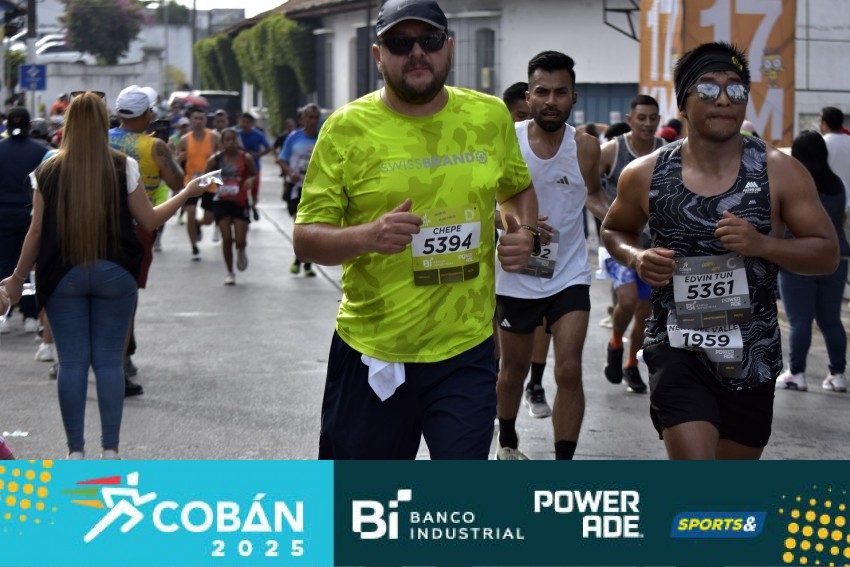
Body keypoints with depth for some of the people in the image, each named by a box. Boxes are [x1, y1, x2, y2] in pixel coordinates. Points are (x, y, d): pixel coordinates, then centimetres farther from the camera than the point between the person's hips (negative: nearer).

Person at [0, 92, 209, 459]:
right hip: (114, 274, 0)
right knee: (109, 360, 6)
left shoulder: (49, 171, 1)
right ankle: (110, 449, 6)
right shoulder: (123, 167, -2)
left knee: (72, 362, 4)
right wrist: (187, 193, 17)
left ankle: (75, 450, 5)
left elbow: (37, 230, 2)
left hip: (63, 276, 0)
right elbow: (150, 220, 2)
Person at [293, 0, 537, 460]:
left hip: (466, 351, 1)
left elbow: (518, 189, 22)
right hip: (371, 353, -1)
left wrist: (523, 233, -1)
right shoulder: (347, 128, -6)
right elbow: (305, 239, -6)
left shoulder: (490, 117, 3)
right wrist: (367, 236, -26)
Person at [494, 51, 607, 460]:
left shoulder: (585, 147, -6)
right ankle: (507, 442, 43)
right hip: (516, 277, 0)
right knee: (514, 371, 17)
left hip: (569, 276, 0)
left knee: (569, 371, -11)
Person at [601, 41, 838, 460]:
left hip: (751, 355, 2)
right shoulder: (645, 175, -3)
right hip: (677, 350, -2)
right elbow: (615, 230, 16)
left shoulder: (780, 172, -5)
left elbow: (827, 254, -2)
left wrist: (762, 244, -20)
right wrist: (636, 257, -8)